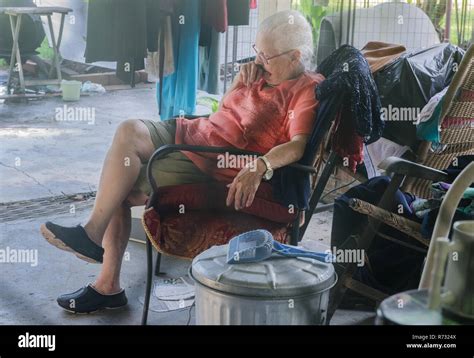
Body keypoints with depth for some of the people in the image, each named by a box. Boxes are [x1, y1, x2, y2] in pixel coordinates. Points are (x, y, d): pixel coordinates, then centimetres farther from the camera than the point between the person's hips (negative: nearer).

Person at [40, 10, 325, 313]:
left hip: (213, 166, -9)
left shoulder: (307, 90, -12)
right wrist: (239, 84, 5)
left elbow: (298, 144, -28)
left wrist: (260, 166, -45)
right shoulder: (264, 72, 13)